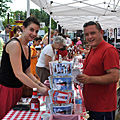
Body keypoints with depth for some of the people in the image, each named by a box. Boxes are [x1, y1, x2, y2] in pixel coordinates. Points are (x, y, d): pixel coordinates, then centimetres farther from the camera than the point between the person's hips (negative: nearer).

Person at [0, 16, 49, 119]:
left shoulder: (28, 48, 12)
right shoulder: (14, 44, -17)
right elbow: (18, 74, -21)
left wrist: (40, 84, 0)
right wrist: (38, 88, -18)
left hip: (18, 89, 9)